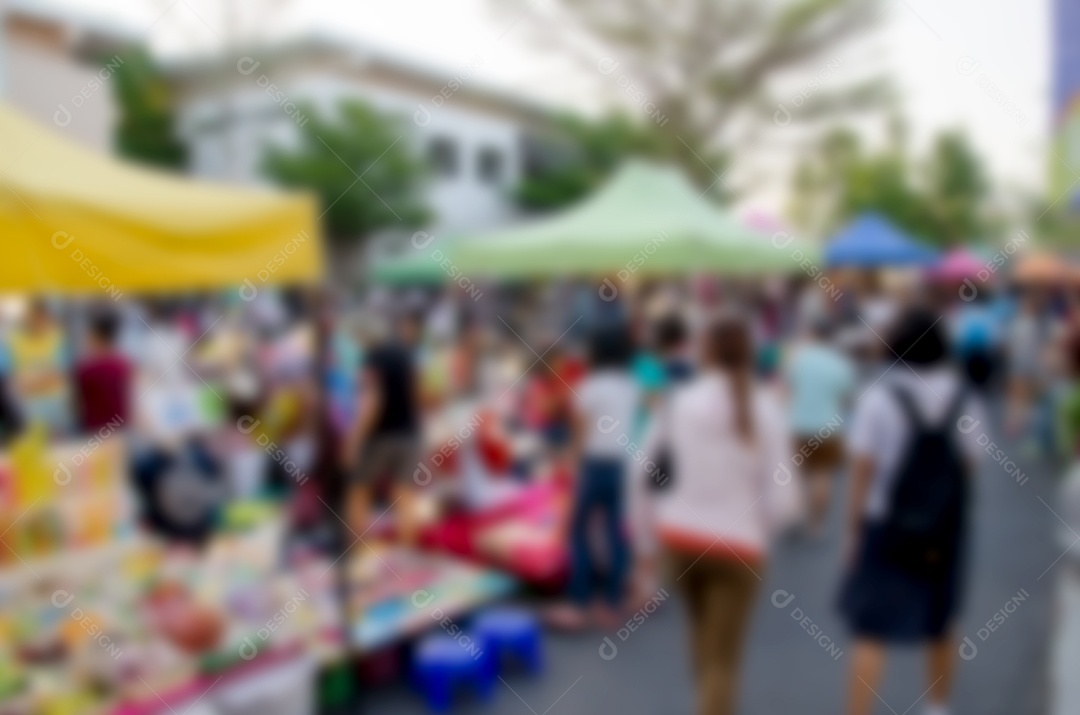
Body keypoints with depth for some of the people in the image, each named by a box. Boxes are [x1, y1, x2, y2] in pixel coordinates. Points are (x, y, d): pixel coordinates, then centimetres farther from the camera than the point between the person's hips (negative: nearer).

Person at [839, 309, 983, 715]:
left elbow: (862, 473, -11)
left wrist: (853, 530, -5)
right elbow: (967, 468, 1)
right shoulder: (964, 400, -2)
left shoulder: (879, 398, -12)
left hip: (886, 528, -4)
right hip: (945, 530, 4)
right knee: (939, 624, 22)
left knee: (870, 631, 0)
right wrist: (949, 513, 13)